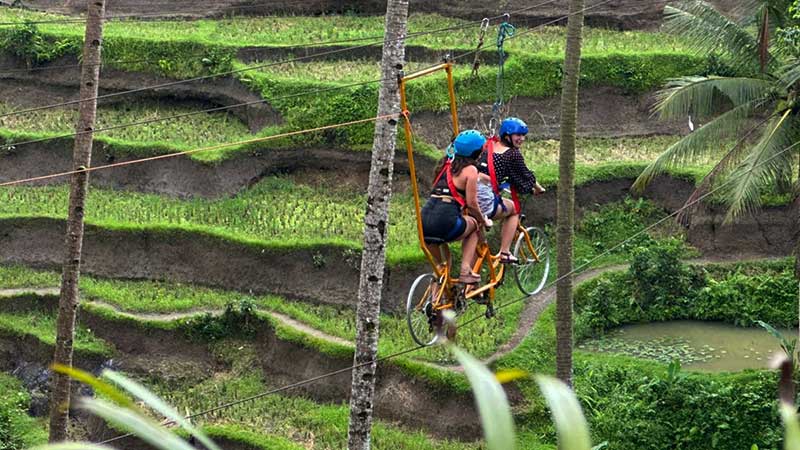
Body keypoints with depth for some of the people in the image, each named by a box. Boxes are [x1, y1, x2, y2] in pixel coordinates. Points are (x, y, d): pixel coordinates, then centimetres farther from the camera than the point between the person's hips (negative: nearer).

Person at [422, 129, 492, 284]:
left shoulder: (447, 164, 22)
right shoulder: (470, 169, 1)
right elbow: (472, 203, 0)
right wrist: (483, 221, 17)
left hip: (424, 221, 6)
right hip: (445, 221, -6)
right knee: (474, 225, 24)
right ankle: (465, 270, 12)